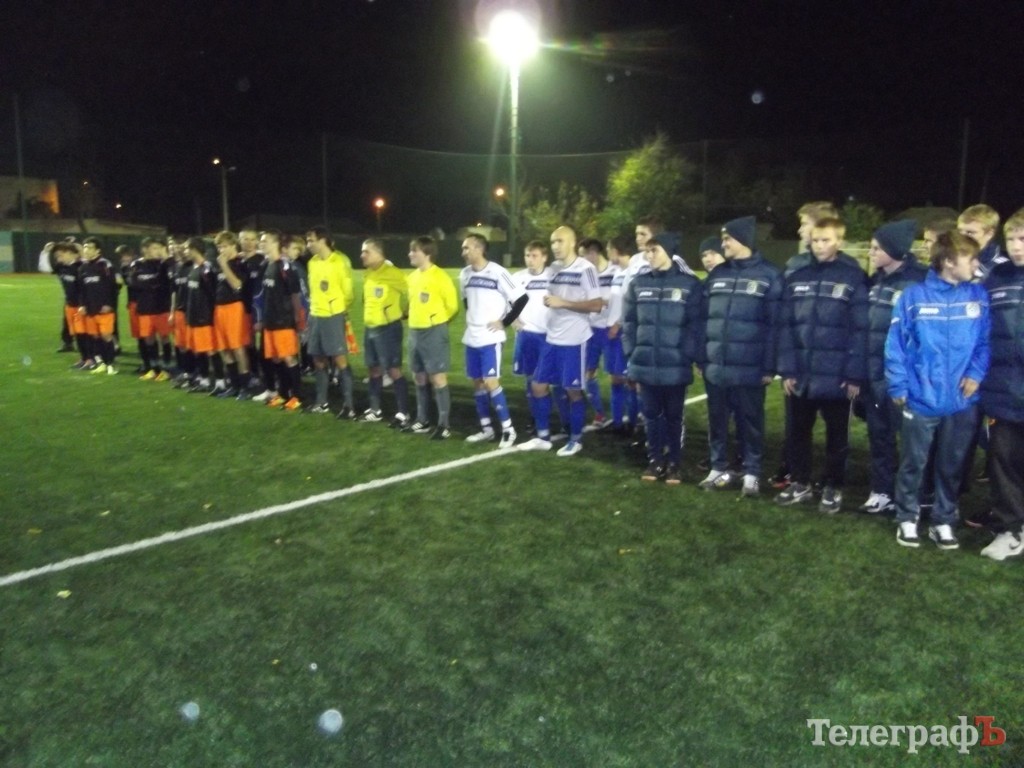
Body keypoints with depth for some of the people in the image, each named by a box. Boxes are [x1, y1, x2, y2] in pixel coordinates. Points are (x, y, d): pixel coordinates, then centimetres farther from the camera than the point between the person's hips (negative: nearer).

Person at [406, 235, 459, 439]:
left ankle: (444, 425, 5)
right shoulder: (412, 276, 9)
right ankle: (423, 421, 24)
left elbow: (452, 305, -9)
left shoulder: (439, 277, -13)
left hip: (434, 333, -7)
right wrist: (416, 319, 12)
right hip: (415, 332, 8)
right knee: (420, 378, 13)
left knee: (438, 378, -3)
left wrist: (437, 322, 2)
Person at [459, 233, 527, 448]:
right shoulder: (465, 274, 8)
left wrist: (504, 322, -11)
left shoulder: (497, 273, -14)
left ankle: (508, 429, 1)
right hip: (471, 338, 7)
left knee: (490, 382, -11)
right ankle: (486, 428, 21)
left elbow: (521, 298, -13)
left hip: (490, 338, -7)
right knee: (478, 383, 10)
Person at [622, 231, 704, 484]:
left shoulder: (690, 284, -4)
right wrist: (631, 351, 1)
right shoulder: (639, 283, 7)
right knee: (651, 414, 12)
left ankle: (673, 463, 21)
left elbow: (696, 325, -5)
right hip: (646, 363, 3)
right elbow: (629, 321, 9)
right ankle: (655, 460, 25)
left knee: (674, 416, 9)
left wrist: (688, 355, -12)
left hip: (675, 365, -3)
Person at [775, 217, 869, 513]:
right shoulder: (796, 278, 7)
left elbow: (860, 330, -9)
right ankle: (801, 484, 29)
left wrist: (855, 375, -13)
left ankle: (833, 488, 24)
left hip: (836, 376, -4)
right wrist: (786, 369, -2)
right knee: (799, 432, 14)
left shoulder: (854, 279, -5)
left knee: (836, 436, 10)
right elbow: (785, 327, 5)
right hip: (800, 375, 4)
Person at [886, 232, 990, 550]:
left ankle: (944, 521, 29)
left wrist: (976, 373, -10)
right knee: (913, 464, 10)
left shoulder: (979, 296, 1)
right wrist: (898, 386, -9)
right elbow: (896, 345, -6)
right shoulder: (913, 296, -7)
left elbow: (985, 342, 5)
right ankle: (907, 519, 26)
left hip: (962, 401, 3)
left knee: (951, 466, 14)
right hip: (921, 399, -3)